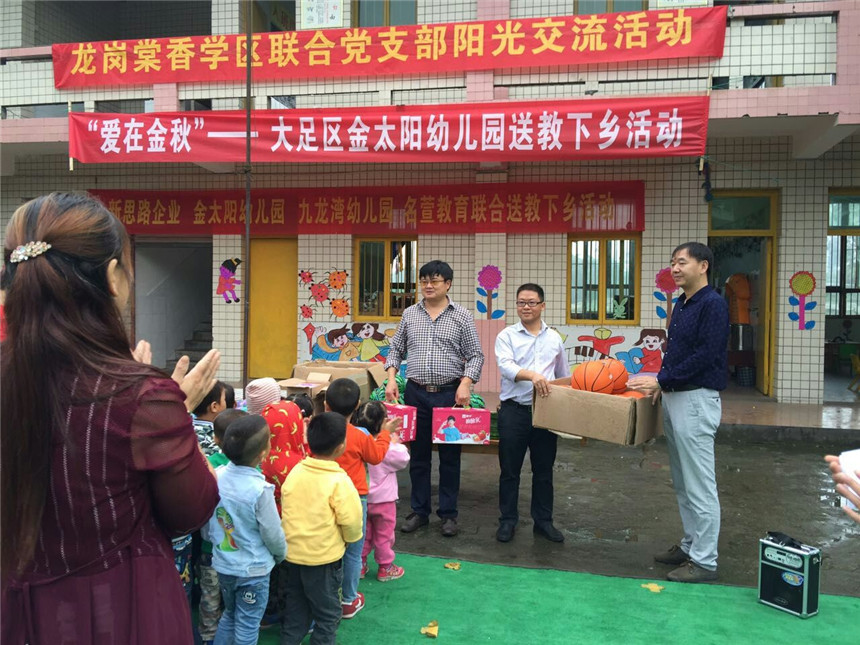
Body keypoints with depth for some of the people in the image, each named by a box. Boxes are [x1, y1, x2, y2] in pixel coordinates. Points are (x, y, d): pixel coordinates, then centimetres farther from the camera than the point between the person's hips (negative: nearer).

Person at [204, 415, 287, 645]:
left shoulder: (216, 476, -11)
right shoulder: (260, 490, -27)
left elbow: (207, 521, 1)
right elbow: (273, 535, -16)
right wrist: (281, 554, 5)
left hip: (223, 564, 6)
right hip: (253, 569, -5)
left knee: (229, 615, 26)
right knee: (247, 626, 12)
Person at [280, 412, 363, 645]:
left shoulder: (295, 472, -5)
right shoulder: (339, 481, -22)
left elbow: (287, 510, 3)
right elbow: (351, 520, -21)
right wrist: (350, 538, 1)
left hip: (292, 553, 6)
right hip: (324, 558, -6)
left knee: (296, 608, 24)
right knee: (328, 613, 14)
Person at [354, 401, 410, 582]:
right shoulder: (387, 447, -26)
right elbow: (403, 459, -11)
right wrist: (395, 439, -5)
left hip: (362, 498, 5)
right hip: (383, 499, -5)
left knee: (363, 533, 21)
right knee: (384, 534, 12)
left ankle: (360, 564, 31)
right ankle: (385, 567, 26)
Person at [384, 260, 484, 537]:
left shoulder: (462, 316, -1)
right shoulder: (410, 314, 8)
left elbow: (475, 355, -1)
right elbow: (396, 350, 13)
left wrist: (466, 383, -15)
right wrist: (391, 378, 0)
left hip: (449, 393, -2)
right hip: (416, 393, 2)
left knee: (449, 456, 6)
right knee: (418, 455, 10)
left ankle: (448, 514, 18)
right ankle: (419, 512, 22)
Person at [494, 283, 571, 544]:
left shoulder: (554, 338, 12)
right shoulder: (507, 335, 1)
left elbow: (565, 377, 19)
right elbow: (505, 365, -17)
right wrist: (531, 375, -34)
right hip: (514, 411, -3)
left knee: (544, 470, 11)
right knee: (509, 470, 6)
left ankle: (543, 521, 24)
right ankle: (507, 520, 18)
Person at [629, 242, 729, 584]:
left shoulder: (713, 305, -13)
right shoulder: (681, 305, 14)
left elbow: (706, 355, -20)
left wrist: (662, 380, -18)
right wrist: (661, 383, 6)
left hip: (696, 400, -9)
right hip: (674, 398, 9)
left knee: (699, 485, -2)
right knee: (682, 484, 16)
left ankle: (704, 561, 8)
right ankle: (690, 546, 28)